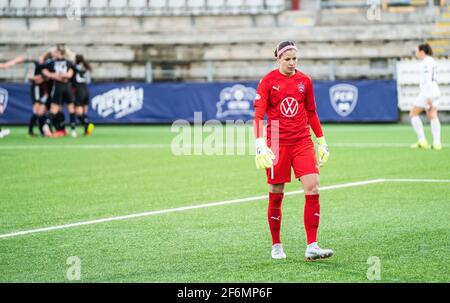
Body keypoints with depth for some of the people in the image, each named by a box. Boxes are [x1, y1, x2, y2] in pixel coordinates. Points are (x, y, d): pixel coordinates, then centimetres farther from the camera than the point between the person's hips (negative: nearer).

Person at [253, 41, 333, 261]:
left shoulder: (304, 81, 8)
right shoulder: (268, 81, -3)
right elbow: (258, 115, -8)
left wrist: (322, 141, 15)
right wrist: (260, 143, -19)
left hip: (302, 142, 3)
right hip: (277, 144, -3)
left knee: (312, 188, -12)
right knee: (276, 195, 3)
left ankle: (311, 247, -11)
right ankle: (276, 246, 19)